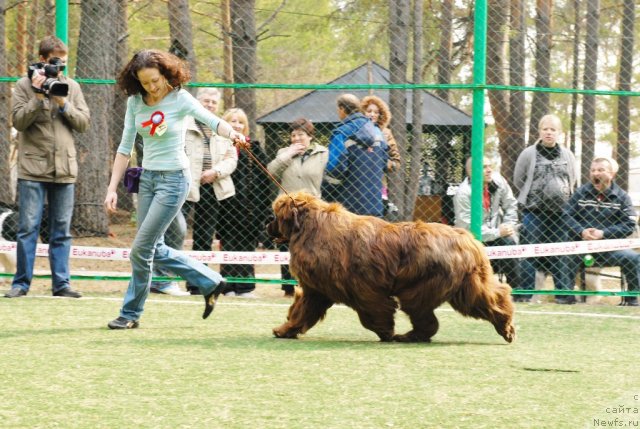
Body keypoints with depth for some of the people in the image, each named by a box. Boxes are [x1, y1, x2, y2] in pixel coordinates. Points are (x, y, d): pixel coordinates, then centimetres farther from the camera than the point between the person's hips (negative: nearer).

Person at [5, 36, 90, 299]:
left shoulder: (71, 87, 9)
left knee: (61, 231, 5)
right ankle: (21, 283, 4)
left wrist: (63, 104, -9)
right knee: (28, 228, -2)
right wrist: (38, 97, -17)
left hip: (64, 169, 3)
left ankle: (61, 283, 10)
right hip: (32, 168, -3)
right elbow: (19, 121, -8)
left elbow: (84, 123, 4)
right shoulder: (25, 86, 1)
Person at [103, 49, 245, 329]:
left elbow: (210, 119, -29)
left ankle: (131, 313, 7)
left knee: (141, 248, -7)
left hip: (174, 179, -6)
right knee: (155, 250, 10)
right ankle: (210, 283, 26)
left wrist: (231, 133, -51)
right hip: (147, 177, 6)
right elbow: (125, 148, 6)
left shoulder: (179, 99, -12)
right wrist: (112, 188, 2)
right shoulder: (135, 102, 2)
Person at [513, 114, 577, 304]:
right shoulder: (528, 154, -1)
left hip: (560, 212, 3)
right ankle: (525, 292, 0)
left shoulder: (567, 156, 8)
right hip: (534, 212, -2)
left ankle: (564, 292, 8)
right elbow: (518, 180, 7)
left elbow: (572, 181, 19)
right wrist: (533, 196, 6)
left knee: (561, 253, 4)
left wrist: (563, 198, 11)